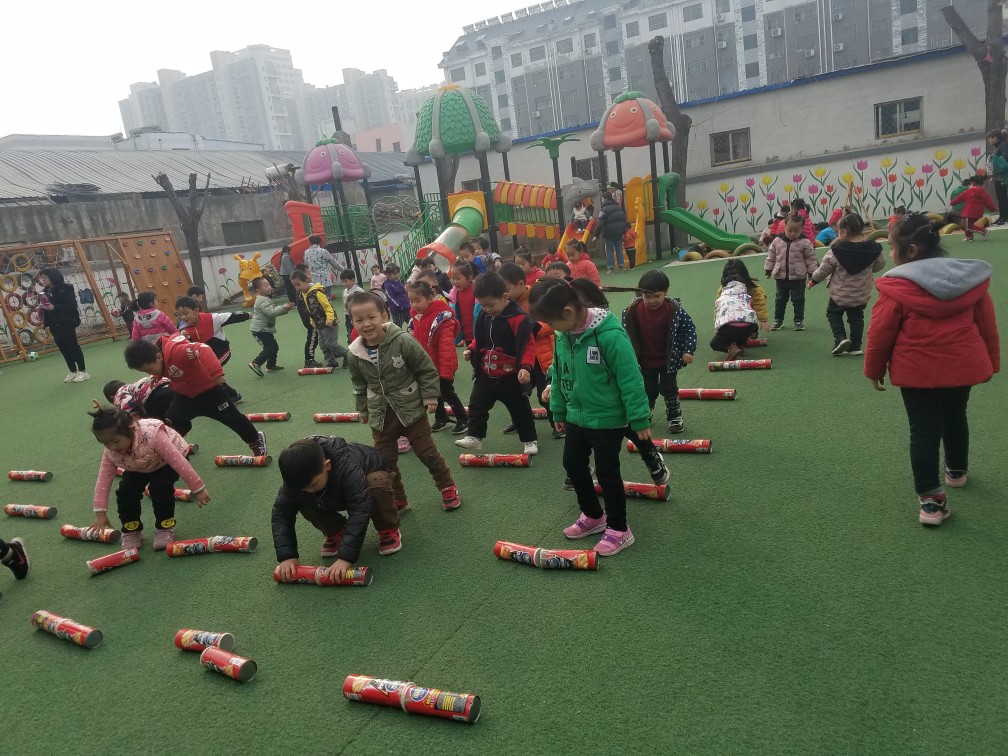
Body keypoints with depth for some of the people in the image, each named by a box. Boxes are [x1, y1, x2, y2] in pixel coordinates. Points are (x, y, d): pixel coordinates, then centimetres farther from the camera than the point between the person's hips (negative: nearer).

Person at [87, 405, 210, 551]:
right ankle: (131, 531, 7)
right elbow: (103, 480, -17)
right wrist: (100, 513, -17)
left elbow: (178, 461, -38)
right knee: (125, 491, -16)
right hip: (139, 467, 5)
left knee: (159, 487, -28)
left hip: (167, 462, -5)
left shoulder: (151, 435, -42)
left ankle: (165, 527, -6)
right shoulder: (110, 452, -25)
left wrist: (198, 489, -34)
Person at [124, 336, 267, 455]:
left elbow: (203, 350, -49)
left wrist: (216, 373, -57)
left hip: (209, 388, -7)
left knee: (231, 417, 4)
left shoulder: (174, 350, -38)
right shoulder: (152, 357, -11)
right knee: (170, 421, 1)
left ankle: (256, 440, 26)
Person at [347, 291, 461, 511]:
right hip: (380, 415, 4)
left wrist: (430, 397, -8)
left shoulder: (403, 342, -21)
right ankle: (397, 499, 30)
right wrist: (363, 409, 17)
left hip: (411, 409, -4)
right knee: (385, 460, 11)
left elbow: (427, 370, -10)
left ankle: (447, 487, 27)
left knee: (427, 452, 7)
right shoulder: (355, 353, -8)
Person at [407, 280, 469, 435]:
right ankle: (441, 419, 37)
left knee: (448, 393, 3)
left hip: (442, 366, -8)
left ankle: (464, 420, 20)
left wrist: (445, 371, -26)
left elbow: (446, 347, -26)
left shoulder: (441, 318, -24)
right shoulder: (416, 317, 1)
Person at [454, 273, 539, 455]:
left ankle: (530, 440, 25)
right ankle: (474, 437, 23)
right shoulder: (484, 316, 1)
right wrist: (470, 349, -1)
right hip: (485, 374, 6)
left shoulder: (518, 318, -20)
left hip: (511, 376, -5)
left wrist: (525, 367, -33)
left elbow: (528, 345, -22)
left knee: (520, 410, 9)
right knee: (476, 405, 10)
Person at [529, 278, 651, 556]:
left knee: (607, 471, 4)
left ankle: (619, 529, 24)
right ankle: (593, 515, 38)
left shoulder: (610, 334, -27)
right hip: (577, 415, 8)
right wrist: (558, 411, 14)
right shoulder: (563, 334, -4)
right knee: (573, 464, 17)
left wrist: (639, 419, -18)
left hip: (608, 418, -7)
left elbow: (630, 379, -22)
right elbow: (558, 374, 8)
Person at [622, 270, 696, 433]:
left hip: (669, 360, -2)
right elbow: (626, 332, -4)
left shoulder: (674, 310, -23)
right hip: (645, 361, 2)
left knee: (668, 389, 9)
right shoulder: (634, 310, -18)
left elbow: (689, 328, -12)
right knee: (647, 390, 14)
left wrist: (688, 350, -17)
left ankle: (675, 417, 27)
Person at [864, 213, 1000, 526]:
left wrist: (874, 370, 3)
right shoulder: (972, 278, 2)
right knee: (955, 418, 26)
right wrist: (990, 362, 20)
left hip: (917, 371, -5)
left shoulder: (897, 286, -14)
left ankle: (931, 499, 1)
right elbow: (987, 324, 9)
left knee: (923, 431, 2)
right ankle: (957, 471, 47)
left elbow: (880, 333, -10)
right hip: (963, 366, 5)